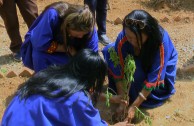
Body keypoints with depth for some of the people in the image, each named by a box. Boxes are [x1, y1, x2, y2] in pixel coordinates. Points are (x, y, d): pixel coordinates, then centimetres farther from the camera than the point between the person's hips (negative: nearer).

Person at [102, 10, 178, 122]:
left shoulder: (161, 41, -38)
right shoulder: (122, 38, -32)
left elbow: (153, 79, -35)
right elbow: (119, 70, -25)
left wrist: (133, 107, -34)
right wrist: (122, 102, -26)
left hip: (162, 64, -3)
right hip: (138, 61, 3)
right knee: (108, 51, -19)